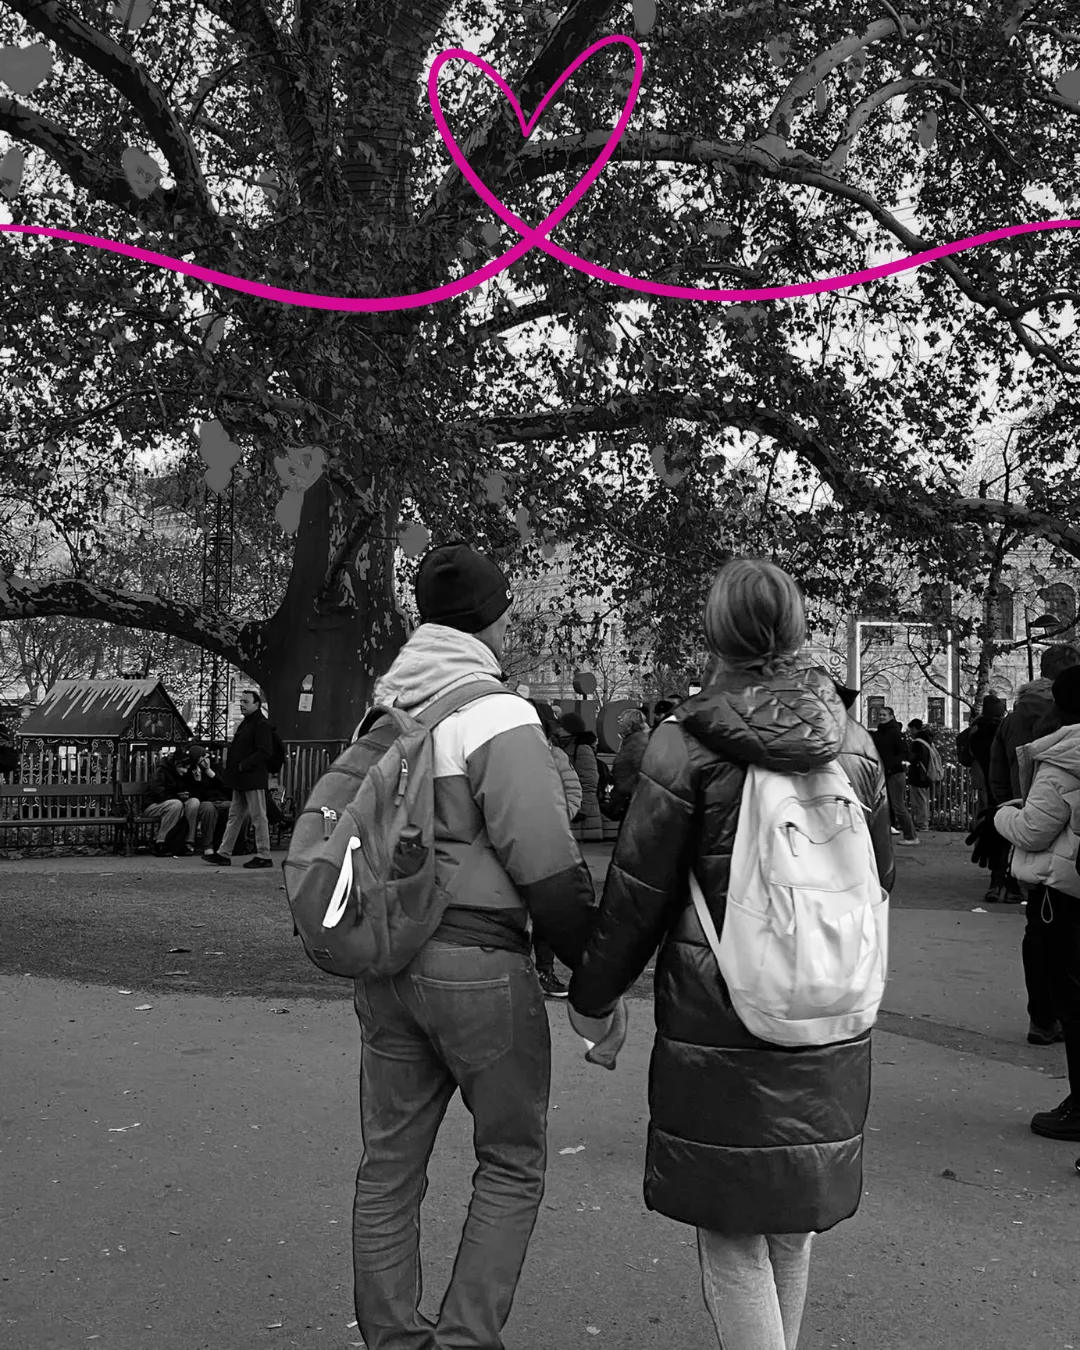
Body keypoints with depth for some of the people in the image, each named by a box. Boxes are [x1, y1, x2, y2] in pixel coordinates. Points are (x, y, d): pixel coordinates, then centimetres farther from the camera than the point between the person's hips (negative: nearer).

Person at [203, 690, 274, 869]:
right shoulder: (245, 723, 18)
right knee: (235, 816, 12)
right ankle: (224, 854, 17)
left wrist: (243, 765, -19)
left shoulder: (261, 725, -13)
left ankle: (264, 856, 1)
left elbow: (265, 752, -21)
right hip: (241, 780, 10)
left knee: (258, 817, -4)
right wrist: (230, 764, 10)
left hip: (253, 779, -10)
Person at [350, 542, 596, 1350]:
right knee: (512, 1163, 11)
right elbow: (548, 866, -17)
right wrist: (595, 967, -4)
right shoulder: (499, 718, -14)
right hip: (477, 963, -6)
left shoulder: (381, 713, 7)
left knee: (390, 1164, 15)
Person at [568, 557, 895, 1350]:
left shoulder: (688, 747, -12)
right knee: (791, 1224, 20)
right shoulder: (854, 743, 2)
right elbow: (880, 876, 12)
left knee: (730, 1235, 7)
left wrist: (594, 999, 5)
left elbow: (637, 893, -8)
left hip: (717, 1025, -4)